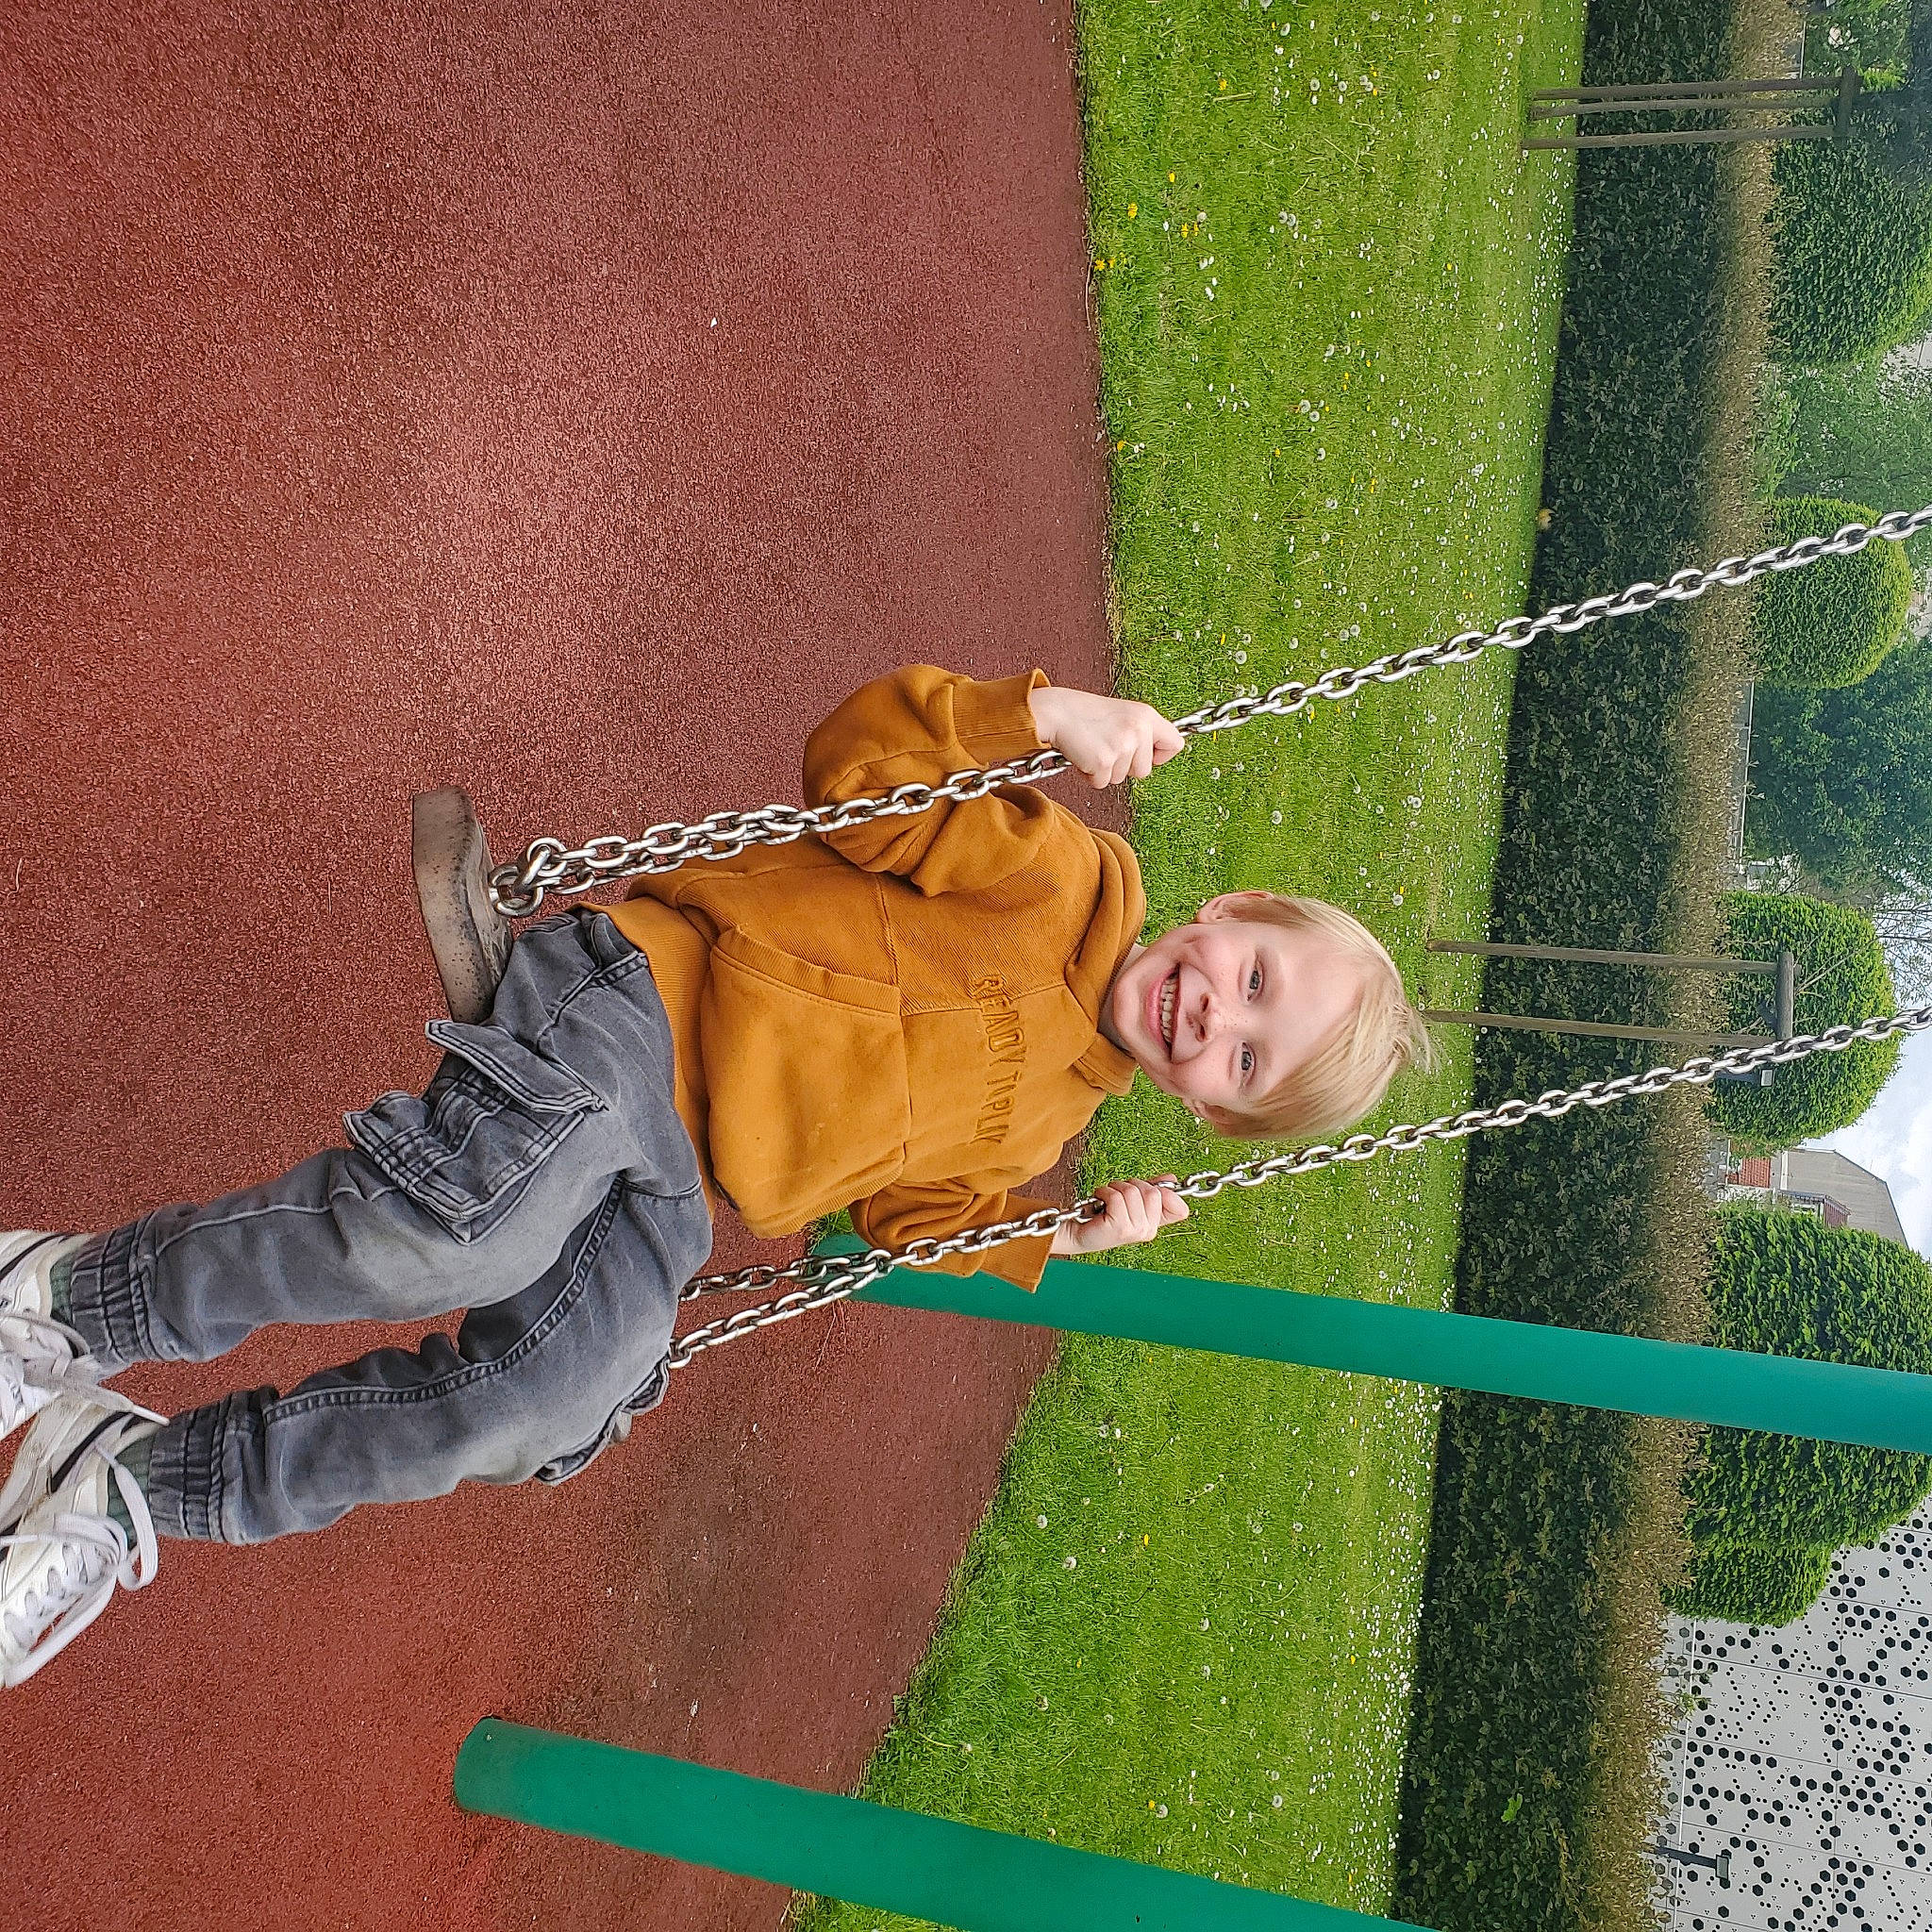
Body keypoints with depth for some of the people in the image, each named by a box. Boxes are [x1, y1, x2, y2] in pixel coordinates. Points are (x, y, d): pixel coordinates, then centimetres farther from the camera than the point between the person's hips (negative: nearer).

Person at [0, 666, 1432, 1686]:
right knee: (476, 1232, -32)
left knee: (548, 1410, -20)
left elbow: (907, 1211, 21)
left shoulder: (1042, 1133, 19)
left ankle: (138, 1482, -2)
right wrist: (1045, 714, -23)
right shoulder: (1072, 882, 0)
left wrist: (1049, 1241, 8)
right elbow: (858, 758, -8)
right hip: (640, 1008, -5)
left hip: (667, 1204, 5)